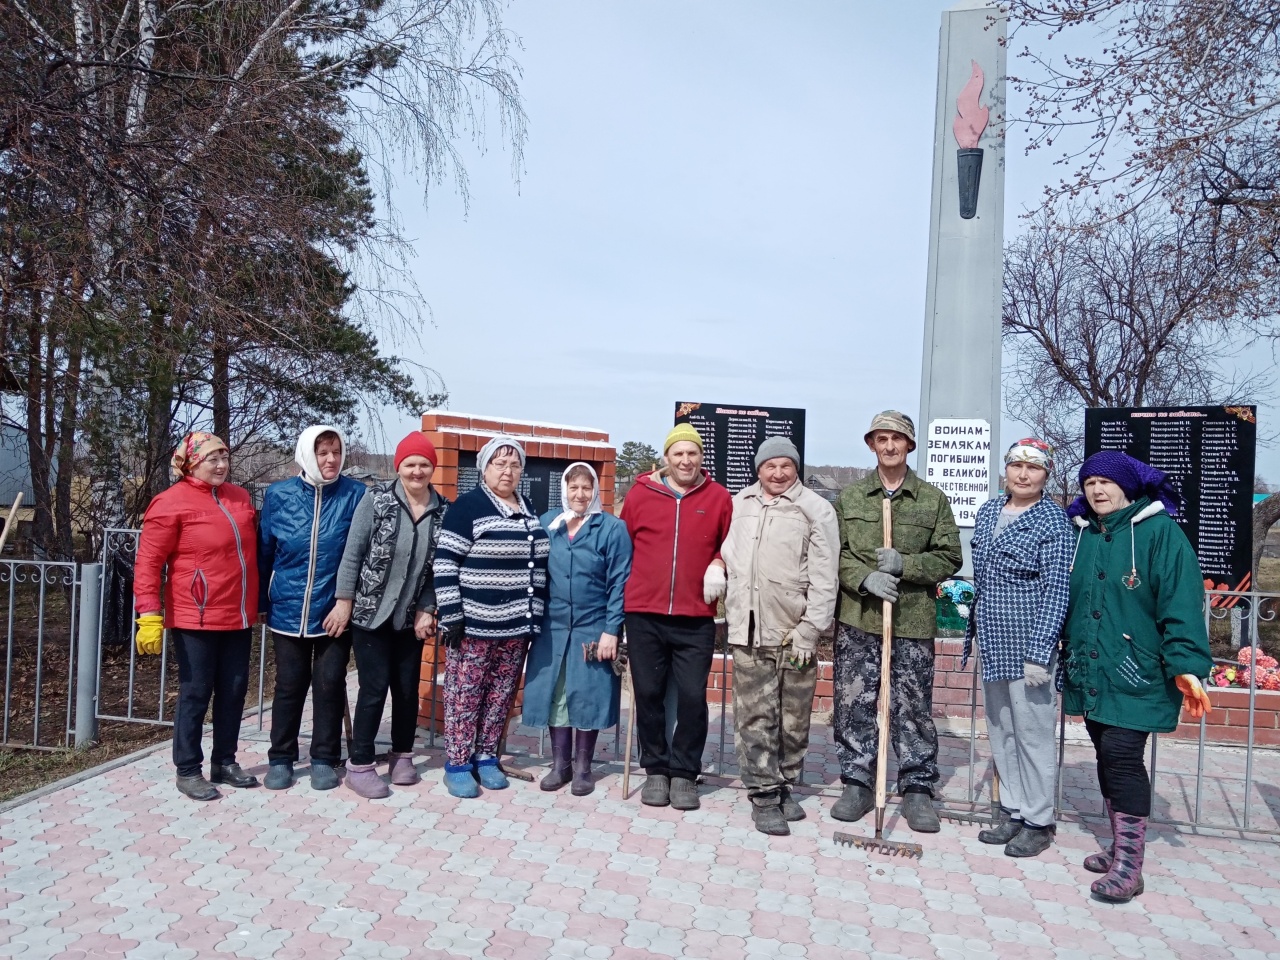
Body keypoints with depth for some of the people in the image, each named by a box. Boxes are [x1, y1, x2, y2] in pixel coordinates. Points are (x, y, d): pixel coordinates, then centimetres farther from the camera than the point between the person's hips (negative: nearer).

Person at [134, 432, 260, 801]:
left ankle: (224, 761, 27)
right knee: (195, 693, 4)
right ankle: (188, 771, 19)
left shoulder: (240, 497, 9)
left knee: (234, 689, 12)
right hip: (195, 618, -6)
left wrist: (258, 603, 21)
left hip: (238, 616, 6)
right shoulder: (171, 503, -9)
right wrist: (149, 616, -16)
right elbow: (148, 564, -11)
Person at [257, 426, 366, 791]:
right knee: (289, 686, 12)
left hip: (334, 610, -1)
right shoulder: (278, 495, -2)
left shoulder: (355, 495, -7)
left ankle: (324, 759, 23)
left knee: (329, 685, 8)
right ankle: (280, 758, 27)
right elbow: (264, 553, 6)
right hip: (288, 609, 1)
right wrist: (261, 603, 9)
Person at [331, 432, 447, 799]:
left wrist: (427, 610, -4)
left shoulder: (443, 510, 0)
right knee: (374, 687, -2)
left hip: (411, 616, 3)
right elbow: (353, 553, -8)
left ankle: (402, 756, 28)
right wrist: (344, 601, -9)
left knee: (408, 688, 10)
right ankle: (360, 764, 13)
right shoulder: (376, 499, -8)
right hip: (370, 612, -3)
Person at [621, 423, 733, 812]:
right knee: (648, 693, 8)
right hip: (644, 615, 1)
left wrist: (720, 565, -6)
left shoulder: (719, 497, 4)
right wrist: (625, 591, 7)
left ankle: (684, 773, 18)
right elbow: (622, 546, 10)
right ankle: (656, 770, 24)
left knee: (692, 696, 2)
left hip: (696, 618, 0)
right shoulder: (640, 494, 3)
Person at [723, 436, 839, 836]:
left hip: (794, 633, -2)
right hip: (749, 629, 2)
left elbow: (824, 576, -6)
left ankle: (784, 786, 25)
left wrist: (810, 629, -11)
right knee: (755, 717, 3)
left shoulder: (815, 509, -2)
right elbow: (729, 556, 20)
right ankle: (764, 794, 13)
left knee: (794, 719, 9)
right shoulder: (739, 505, 11)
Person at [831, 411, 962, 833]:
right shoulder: (850, 496, 7)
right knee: (853, 704, 7)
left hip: (913, 622, -1)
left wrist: (904, 564, -13)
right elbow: (835, 552, 3)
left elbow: (950, 557, 2)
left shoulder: (933, 499, 5)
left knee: (913, 709, 7)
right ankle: (857, 783, 21)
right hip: (856, 620, 1)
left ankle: (917, 789, 21)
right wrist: (865, 578, -14)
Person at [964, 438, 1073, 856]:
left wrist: (1039, 652, -18)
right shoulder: (988, 512, 10)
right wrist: (972, 634, 16)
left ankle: (1038, 822, 17)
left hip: (1026, 642, -7)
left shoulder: (1053, 522, -10)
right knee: (1000, 730, 14)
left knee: (1032, 730, 2)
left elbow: (1056, 591, -13)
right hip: (992, 641, 7)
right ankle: (1013, 811, 28)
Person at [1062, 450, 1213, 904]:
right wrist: (1065, 660, 16)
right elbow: (1063, 600, 15)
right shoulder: (1079, 534, 9)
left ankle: (1129, 866, 1)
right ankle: (1120, 847, 27)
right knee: (1108, 756, 13)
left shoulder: (1160, 531, -8)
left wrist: (1186, 667, -21)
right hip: (1089, 674, 6)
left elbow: (1181, 604, -14)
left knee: (1122, 756, -9)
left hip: (1136, 674, -6)